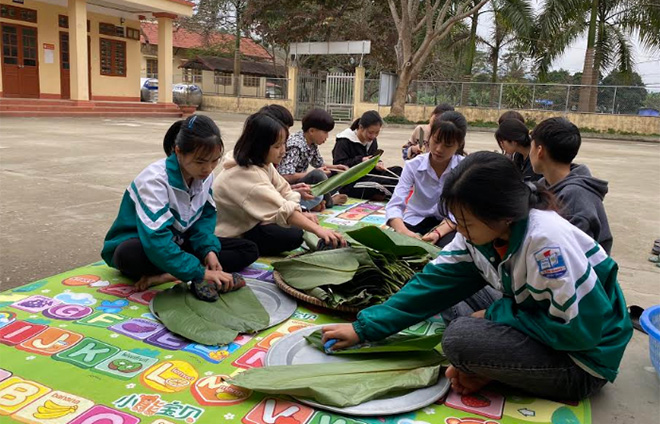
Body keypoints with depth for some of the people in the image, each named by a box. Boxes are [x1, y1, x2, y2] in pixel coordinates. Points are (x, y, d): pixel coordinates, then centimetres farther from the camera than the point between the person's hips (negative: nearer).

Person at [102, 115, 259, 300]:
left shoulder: (204, 175, -9)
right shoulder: (155, 179, -29)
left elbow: (205, 216, 0)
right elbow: (156, 240, -36)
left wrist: (209, 249, -20)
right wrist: (200, 273, -38)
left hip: (177, 244, 7)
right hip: (144, 246, -7)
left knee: (249, 250, -8)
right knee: (129, 255, -43)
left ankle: (167, 276, -22)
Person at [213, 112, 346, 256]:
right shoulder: (246, 174, -31)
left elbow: (285, 191, -3)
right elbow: (282, 209, -41)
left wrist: (301, 214, -19)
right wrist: (317, 229, -45)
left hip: (248, 220, 9)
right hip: (232, 235, -9)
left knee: (299, 225, 1)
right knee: (294, 236, -19)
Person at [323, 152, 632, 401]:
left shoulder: (546, 242, -32)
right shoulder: (482, 232, -9)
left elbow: (580, 329, -27)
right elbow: (435, 283, -8)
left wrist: (497, 314, -18)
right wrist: (364, 327, -11)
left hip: (583, 359, -8)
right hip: (545, 327, 8)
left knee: (460, 337, -26)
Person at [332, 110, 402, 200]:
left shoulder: (372, 141, 12)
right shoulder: (344, 141, -11)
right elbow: (338, 165, -16)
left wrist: (377, 164, -5)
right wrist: (360, 161, -25)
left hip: (367, 177, 8)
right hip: (347, 184, -8)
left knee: (398, 170, -11)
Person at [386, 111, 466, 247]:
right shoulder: (413, 165, -12)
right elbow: (394, 205, -22)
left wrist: (438, 232, -36)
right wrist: (404, 232, -44)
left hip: (447, 225, 0)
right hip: (415, 221, 1)